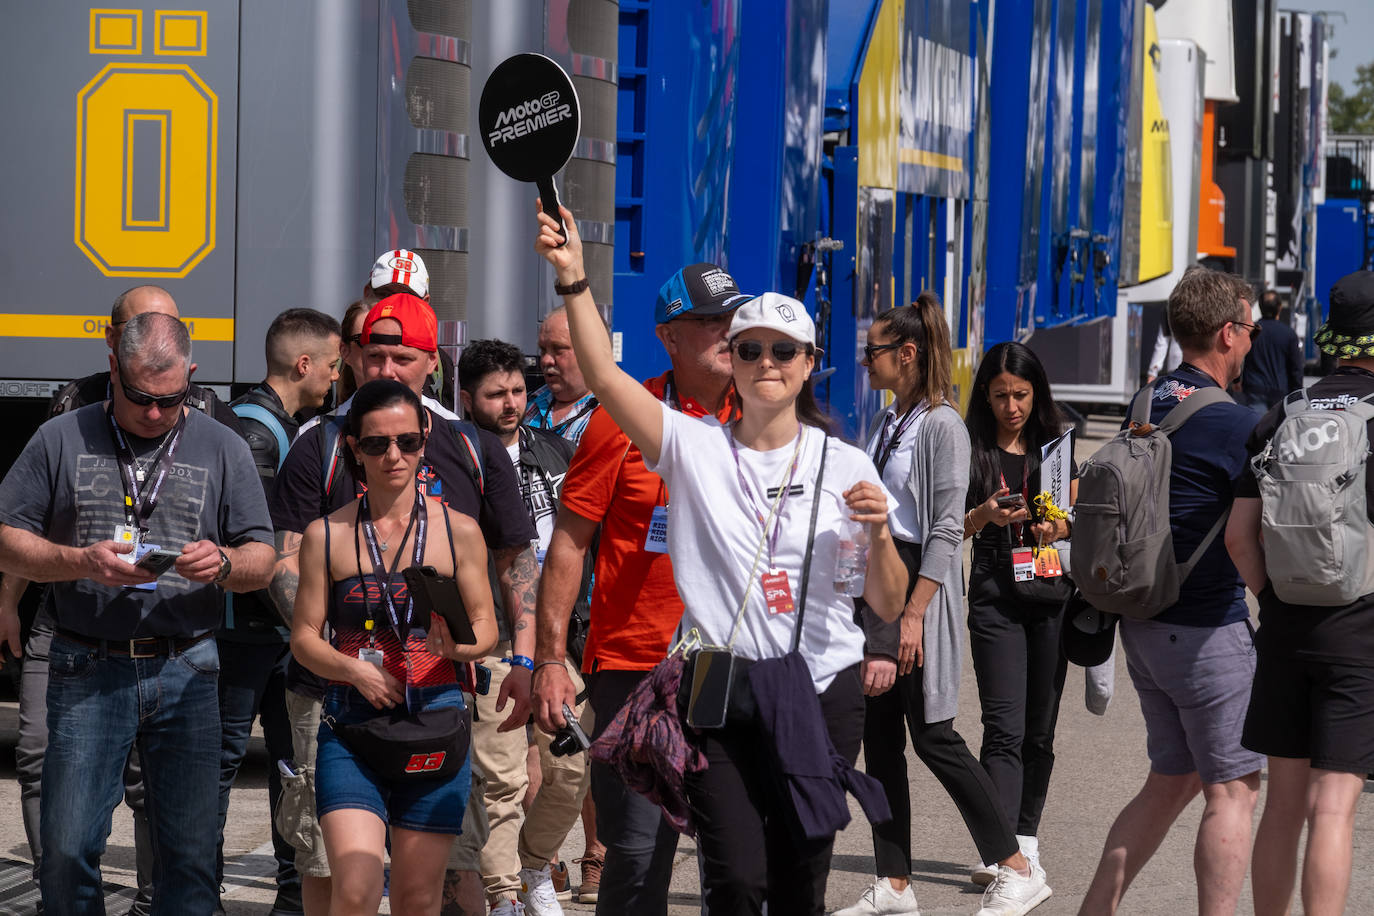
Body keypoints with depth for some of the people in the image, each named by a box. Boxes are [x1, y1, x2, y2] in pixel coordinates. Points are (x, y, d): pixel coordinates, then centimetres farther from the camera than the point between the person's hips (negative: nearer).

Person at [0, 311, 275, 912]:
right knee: (67, 847, -4)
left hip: (187, 673, 1)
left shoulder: (222, 449, 10)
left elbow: (263, 562, 9)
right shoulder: (62, 440, 7)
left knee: (191, 851, 0)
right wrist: (81, 561, -12)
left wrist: (223, 564, -14)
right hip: (87, 670, -1)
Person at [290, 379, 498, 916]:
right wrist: (355, 669, -12)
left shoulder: (458, 531, 6)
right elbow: (304, 635, 7)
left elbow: (485, 624, 8)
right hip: (351, 726, -1)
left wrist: (458, 644, -16)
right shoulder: (327, 535, 6)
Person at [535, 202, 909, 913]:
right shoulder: (693, 447, 2)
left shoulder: (844, 465, 5)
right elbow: (604, 377, -12)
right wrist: (573, 279, -22)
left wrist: (878, 535, -13)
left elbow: (888, 608, 6)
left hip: (822, 694, 1)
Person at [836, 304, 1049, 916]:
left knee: (933, 736, -7)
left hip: (922, 580, -8)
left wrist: (914, 615, -20)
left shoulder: (942, 425, -11)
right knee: (879, 737, 6)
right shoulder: (887, 424, 14)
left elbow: (946, 530, -15)